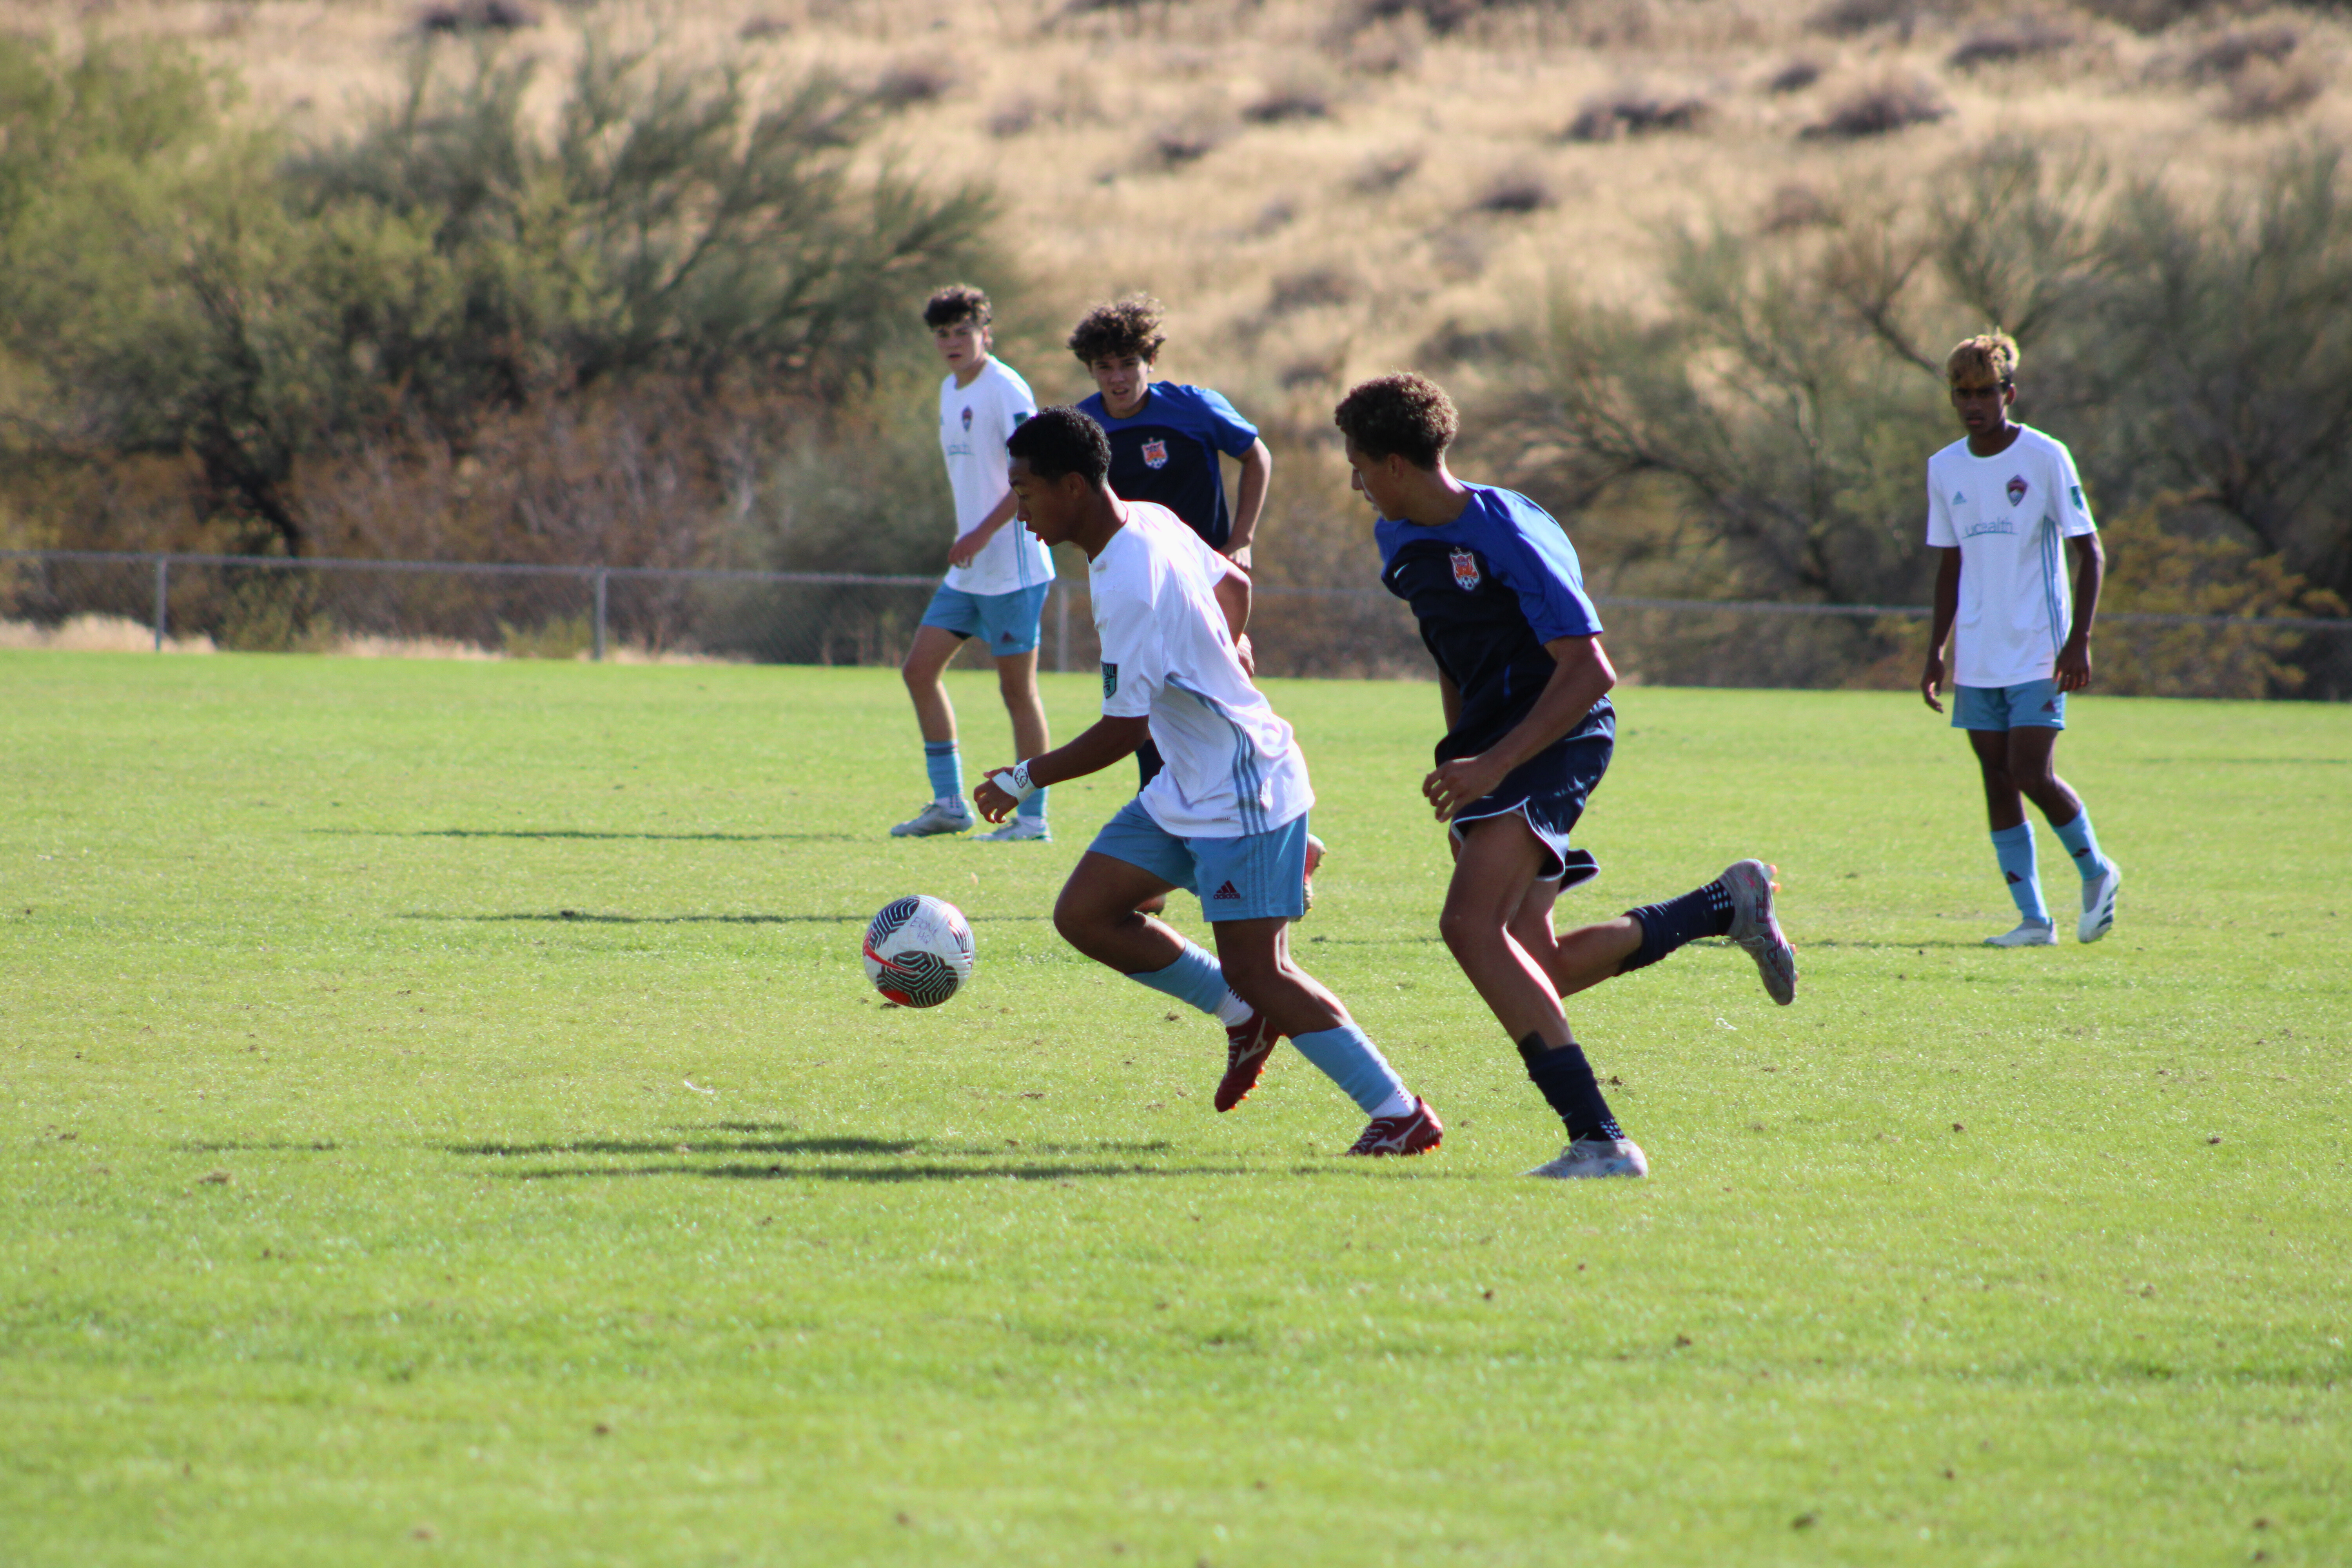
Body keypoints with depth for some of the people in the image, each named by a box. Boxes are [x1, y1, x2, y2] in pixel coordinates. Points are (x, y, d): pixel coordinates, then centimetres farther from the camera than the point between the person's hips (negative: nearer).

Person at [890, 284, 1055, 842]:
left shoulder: (1006, 391, -13)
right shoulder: (950, 390, 14)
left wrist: (982, 534, -22)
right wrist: (965, 537, 18)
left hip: (1012, 567, -9)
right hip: (967, 571, 9)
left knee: (1017, 687, -4)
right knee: (920, 670, 6)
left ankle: (1032, 817, 2)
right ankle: (948, 803, 13)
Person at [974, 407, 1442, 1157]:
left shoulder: (1133, 585, -26)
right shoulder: (1152, 522, 4)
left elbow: (1122, 730, -23)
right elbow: (1233, 584, 23)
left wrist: (1022, 780, -12)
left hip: (1242, 798, -10)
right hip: (1188, 787, 10)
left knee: (1257, 974, -8)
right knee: (1083, 913, 5)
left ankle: (1402, 1116, 1)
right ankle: (1242, 1016, 16)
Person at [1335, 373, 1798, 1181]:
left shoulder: (1509, 534, -19)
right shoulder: (1399, 540, 9)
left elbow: (1587, 670, -22)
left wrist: (1490, 767, -28)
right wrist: (1459, 771, 22)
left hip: (1556, 738, -9)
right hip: (1491, 746, 9)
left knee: (1471, 925, -26)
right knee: (1533, 971, 7)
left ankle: (1601, 1139, -30)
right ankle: (1728, 905, 27)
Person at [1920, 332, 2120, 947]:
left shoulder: (2045, 458, -7)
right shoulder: (1944, 468, 8)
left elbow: (2088, 552, -6)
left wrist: (2079, 641, -14)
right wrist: (1936, 651, 13)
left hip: (2038, 653, -5)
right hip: (1977, 658, 5)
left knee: (2032, 775, -13)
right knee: (1997, 781, 2)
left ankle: (2097, 872, 12)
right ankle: (2033, 919, 6)